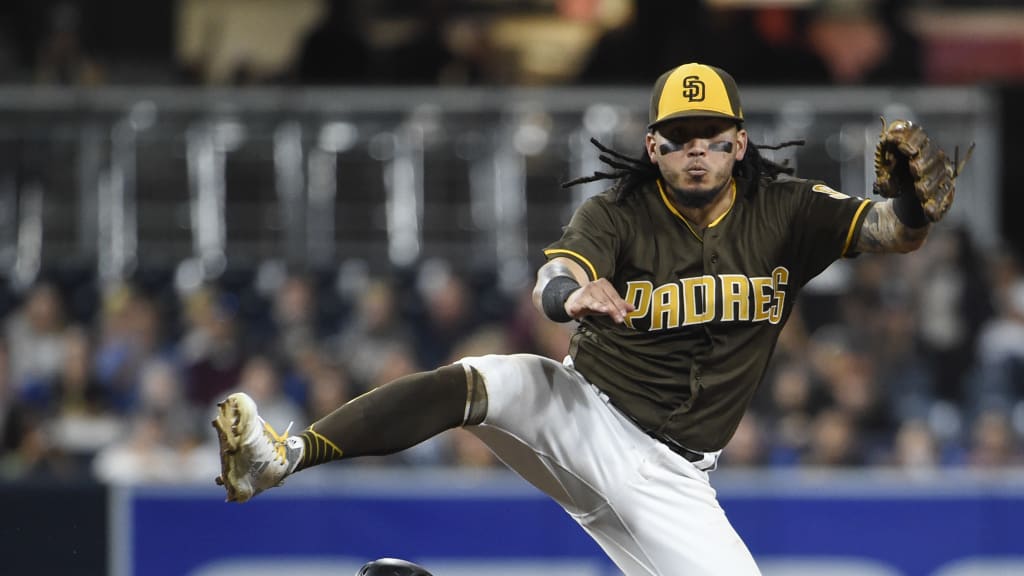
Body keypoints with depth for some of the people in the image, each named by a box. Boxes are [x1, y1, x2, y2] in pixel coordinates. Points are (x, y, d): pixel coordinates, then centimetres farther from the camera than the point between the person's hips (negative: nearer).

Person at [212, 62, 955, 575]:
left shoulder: (782, 212, -2)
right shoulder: (619, 214, -7)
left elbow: (897, 231, -11)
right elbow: (553, 282, -27)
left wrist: (914, 196, -37)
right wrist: (572, 294, -53)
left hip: (669, 475, 2)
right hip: (579, 413, -2)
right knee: (476, 382, -32)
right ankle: (282, 458, -46)